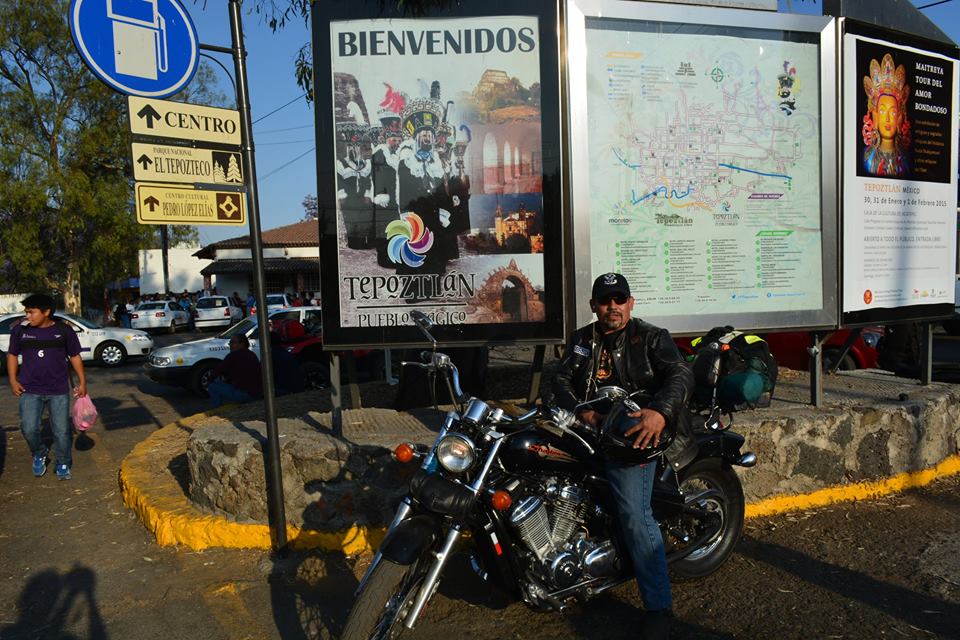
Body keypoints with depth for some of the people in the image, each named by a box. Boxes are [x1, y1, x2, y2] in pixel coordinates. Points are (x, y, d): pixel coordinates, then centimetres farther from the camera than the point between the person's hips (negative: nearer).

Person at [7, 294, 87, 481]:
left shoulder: (64, 331, -4)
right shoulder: (20, 330, -1)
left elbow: (74, 356, 5)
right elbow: (12, 355, 10)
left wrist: (82, 382, 3)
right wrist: (13, 380, 0)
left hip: (59, 390, -1)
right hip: (29, 390, 1)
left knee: (61, 430, 2)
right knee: (29, 428, -8)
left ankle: (63, 464, 22)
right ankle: (39, 455, 22)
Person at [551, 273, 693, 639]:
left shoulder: (652, 338, 5)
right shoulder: (581, 340, 18)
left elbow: (680, 375, -9)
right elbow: (561, 379, 9)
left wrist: (660, 412, -30)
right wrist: (580, 410, -13)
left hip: (631, 431, -5)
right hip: (588, 427, 5)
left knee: (635, 516, -18)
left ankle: (659, 607, -6)